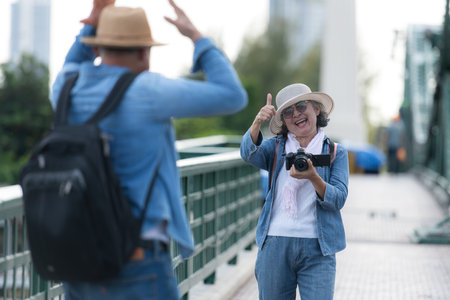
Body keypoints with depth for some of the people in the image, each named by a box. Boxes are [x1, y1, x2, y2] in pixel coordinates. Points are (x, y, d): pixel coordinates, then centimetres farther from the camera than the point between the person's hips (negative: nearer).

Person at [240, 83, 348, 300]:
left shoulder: (335, 152, 9)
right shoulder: (276, 148, 11)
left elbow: (338, 199, -2)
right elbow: (249, 154, -11)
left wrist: (314, 178, -21)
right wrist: (257, 122, -29)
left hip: (317, 249, -1)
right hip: (275, 244, 1)